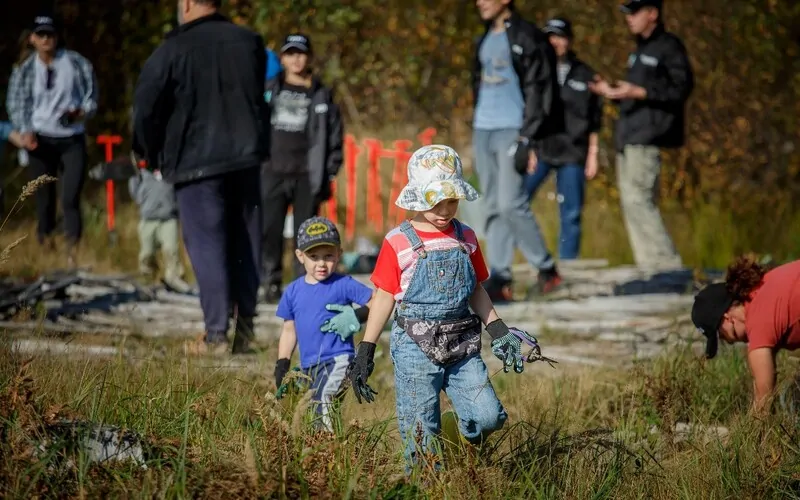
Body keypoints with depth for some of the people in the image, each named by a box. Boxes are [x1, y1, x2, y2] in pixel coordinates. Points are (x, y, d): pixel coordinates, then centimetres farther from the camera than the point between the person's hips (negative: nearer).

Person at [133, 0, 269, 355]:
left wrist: (150, 153, 9)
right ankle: (244, 328, 13)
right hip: (246, 156, 5)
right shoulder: (250, 43, 7)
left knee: (207, 245, -2)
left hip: (196, 162, -5)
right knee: (244, 242, 11)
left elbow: (146, 106, -6)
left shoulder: (174, 50, -10)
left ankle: (216, 334, -6)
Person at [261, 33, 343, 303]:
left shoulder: (322, 95, 8)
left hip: (307, 176, -1)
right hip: (273, 173, 1)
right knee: (270, 230, -5)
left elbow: (334, 137, 8)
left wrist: (328, 174, 1)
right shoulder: (269, 90, 11)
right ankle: (271, 283, 2)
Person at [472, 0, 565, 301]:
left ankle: (546, 268, 0)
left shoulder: (526, 38, -6)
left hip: (512, 130, -7)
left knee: (511, 203, -13)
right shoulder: (485, 41, 17)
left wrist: (527, 138, -15)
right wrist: (477, 130, 18)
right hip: (483, 130, 8)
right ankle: (500, 279, 3)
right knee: (494, 207, 4)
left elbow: (538, 91, -10)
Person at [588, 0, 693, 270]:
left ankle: (667, 265, -15)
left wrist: (638, 92, -21)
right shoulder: (640, 50, 23)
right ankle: (650, 266, 9)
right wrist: (612, 92, 13)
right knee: (632, 202, 7)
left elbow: (681, 89, -14)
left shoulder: (669, 47, -5)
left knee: (637, 199, -16)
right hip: (628, 138, 10)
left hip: (647, 138, -10)